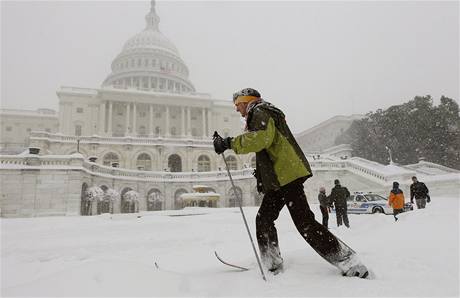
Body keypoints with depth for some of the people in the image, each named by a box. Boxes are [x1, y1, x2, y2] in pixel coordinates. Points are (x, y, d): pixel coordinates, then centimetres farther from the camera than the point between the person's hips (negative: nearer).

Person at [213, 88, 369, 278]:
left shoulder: (260, 112, -3)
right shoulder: (259, 116, 28)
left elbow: (261, 138, -24)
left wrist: (230, 143, -23)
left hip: (287, 176, -11)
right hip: (279, 179, 11)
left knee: (305, 223, -11)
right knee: (263, 220, 12)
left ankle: (351, 264, -3)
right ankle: (273, 267, 20)